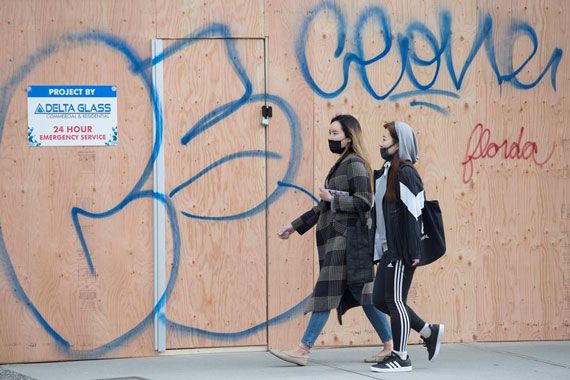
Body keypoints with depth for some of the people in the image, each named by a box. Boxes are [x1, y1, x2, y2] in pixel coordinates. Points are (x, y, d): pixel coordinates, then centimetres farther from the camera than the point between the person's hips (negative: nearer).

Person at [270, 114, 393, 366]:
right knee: (362, 294, 8)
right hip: (337, 239, 10)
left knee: (326, 292, -9)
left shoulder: (355, 165, -9)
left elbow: (364, 202, -19)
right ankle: (389, 347, 11)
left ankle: (303, 350, -9)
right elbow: (325, 207, 24)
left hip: (348, 239, -10)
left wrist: (332, 198, -13)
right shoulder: (341, 165, 20)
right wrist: (295, 226, 23)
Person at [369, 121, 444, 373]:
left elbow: (413, 215, -17)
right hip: (388, 249, 9)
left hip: (402, 250, -9)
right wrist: (378, 250, 17)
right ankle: (429, 332, 22)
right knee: (380, 299, 11)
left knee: (395, 300, -3)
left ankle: (401, 357, 6)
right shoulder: (384, 173, 14)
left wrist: (414, 252, -20)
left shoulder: (405, 173, -13)